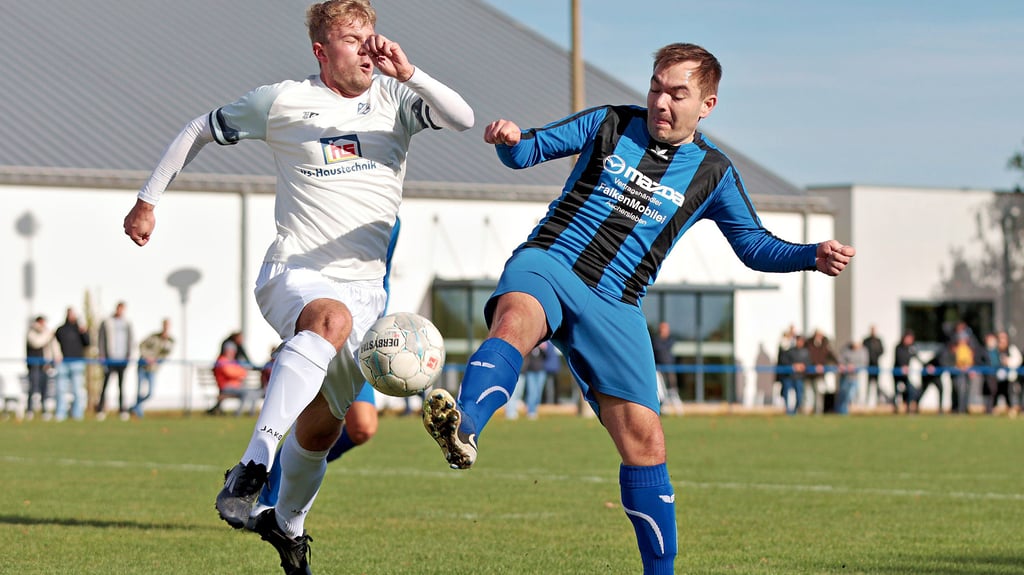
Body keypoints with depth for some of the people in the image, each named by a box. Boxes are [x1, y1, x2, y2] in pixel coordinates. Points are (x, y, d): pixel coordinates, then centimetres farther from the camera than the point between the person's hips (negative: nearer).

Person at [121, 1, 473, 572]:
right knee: (331, 318, -40)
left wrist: (407, 72, -26)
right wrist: (148, 200, 14)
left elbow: (462, 117, -13)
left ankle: (288, 522, 37)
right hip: (295, 275, -4)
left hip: (367, 288, 4)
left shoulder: (395, 99, 5)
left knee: (323, 426, 7)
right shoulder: (282, 101, 0)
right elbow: (201, 130, 13)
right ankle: (252, 466, -47)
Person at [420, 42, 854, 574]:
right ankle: (463, 429, -65)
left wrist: (813, 256, -3)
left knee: (644, 439, -4)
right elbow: (528, 151, 6)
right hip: (549, 262, -2)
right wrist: (510, 140, -19)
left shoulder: (713, 173, 10)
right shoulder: (610, 124, 8)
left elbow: (755, 246, 15)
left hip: (614, 307, 2)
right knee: (516, 318, -38)